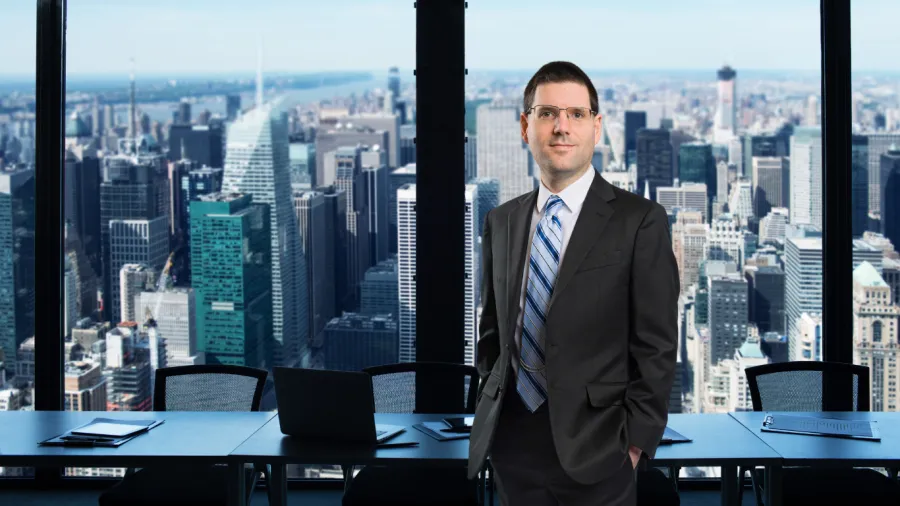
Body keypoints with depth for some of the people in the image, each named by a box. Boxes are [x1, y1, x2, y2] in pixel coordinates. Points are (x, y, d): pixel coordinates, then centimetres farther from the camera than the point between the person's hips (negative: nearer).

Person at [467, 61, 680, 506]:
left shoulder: (640, 220, -5)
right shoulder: (500, 222, 9)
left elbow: (656, 347, -6)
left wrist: (635, 442, -9)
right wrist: (489, 414, 8)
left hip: (595, 448, -4)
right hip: (511, 441, 4)